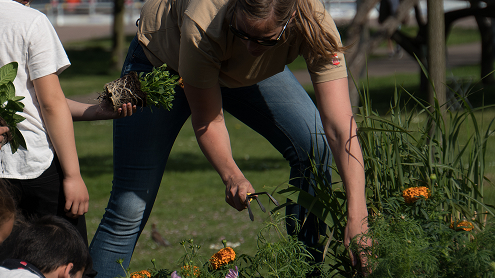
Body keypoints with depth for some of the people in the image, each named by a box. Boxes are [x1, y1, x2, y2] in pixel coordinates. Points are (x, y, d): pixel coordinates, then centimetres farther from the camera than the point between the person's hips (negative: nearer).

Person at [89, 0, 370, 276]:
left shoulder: (315, 25, -36)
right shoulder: (202, 26, -42)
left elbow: (341, 129, -41)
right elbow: (207, 120, -26)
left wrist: (357, 217, -51)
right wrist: (232, 175, -42)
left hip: (239, 71, 3)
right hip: (161, 59, -3)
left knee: (314, 147, -16)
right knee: (129, 209, -11)